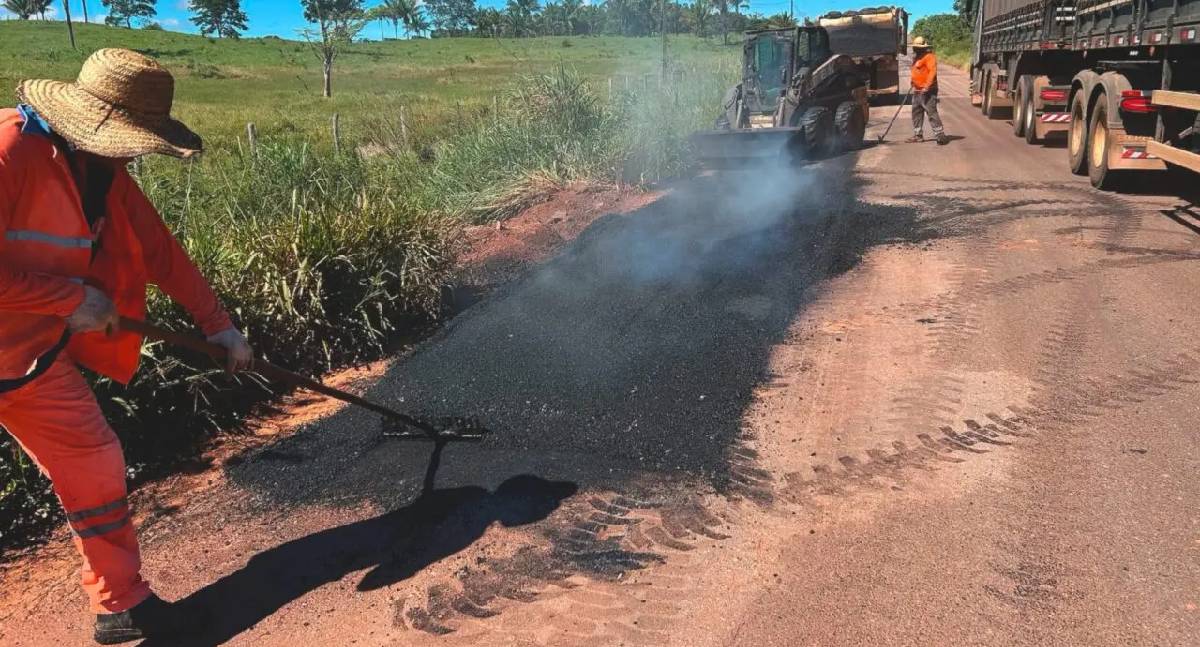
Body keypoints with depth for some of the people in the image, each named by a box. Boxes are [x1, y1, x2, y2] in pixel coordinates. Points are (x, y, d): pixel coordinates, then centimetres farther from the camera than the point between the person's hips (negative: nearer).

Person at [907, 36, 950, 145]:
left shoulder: (929, 57, -12)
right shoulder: (917, 57, 18)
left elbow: (932, 71, -22)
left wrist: (927, 86, -28)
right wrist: (912, 79, 15)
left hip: (927, 91, -10)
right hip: (917, 91, 10)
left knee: (931, 112, -13)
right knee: (916, 113, 15)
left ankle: (940, 135, -14)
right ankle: (918, 135, 24)